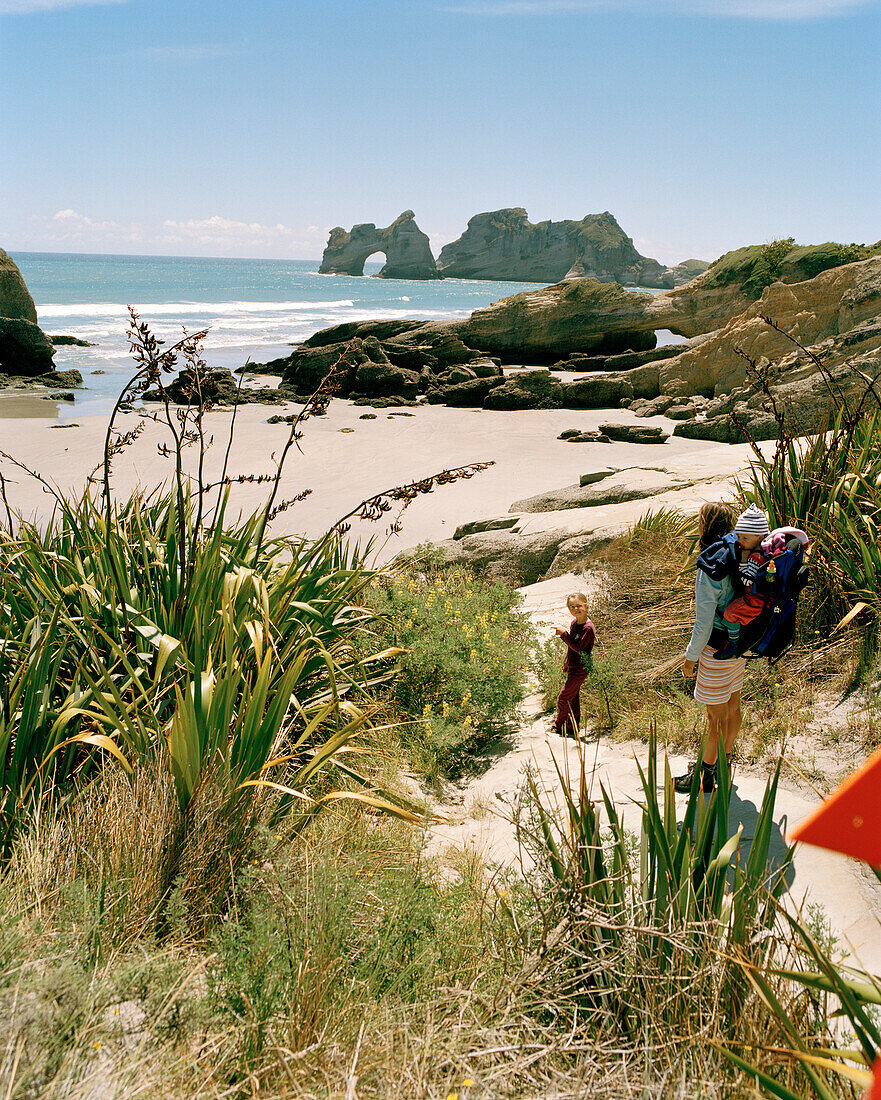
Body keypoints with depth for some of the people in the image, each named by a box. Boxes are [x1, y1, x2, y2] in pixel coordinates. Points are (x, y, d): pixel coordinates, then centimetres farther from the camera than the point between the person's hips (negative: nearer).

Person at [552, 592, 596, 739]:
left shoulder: (588, 628, -21)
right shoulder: (574, 623, 7)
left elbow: (577, 647, -26)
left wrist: (564, 634, -28)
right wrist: (566, 663, 25)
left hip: (580, 670, -9)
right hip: (572, 668, 9)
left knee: (563, 698, -5)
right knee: (573, 699, 16)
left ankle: (558, 727, 10)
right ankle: (572, 730, 26)